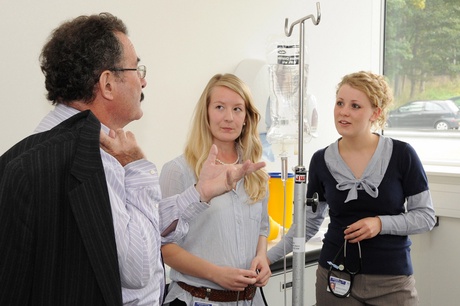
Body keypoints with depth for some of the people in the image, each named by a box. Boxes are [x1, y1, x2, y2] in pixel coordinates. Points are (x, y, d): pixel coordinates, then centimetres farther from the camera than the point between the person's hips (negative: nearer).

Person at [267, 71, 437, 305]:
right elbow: (308, 222, 8)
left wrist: (381, 223, -18)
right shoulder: (321, 161, 0)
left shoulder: (402, 155, -9)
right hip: (335, 278, 2)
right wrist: (269, 256, 1)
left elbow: (426, 216, -3)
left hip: (391, 280, -2)